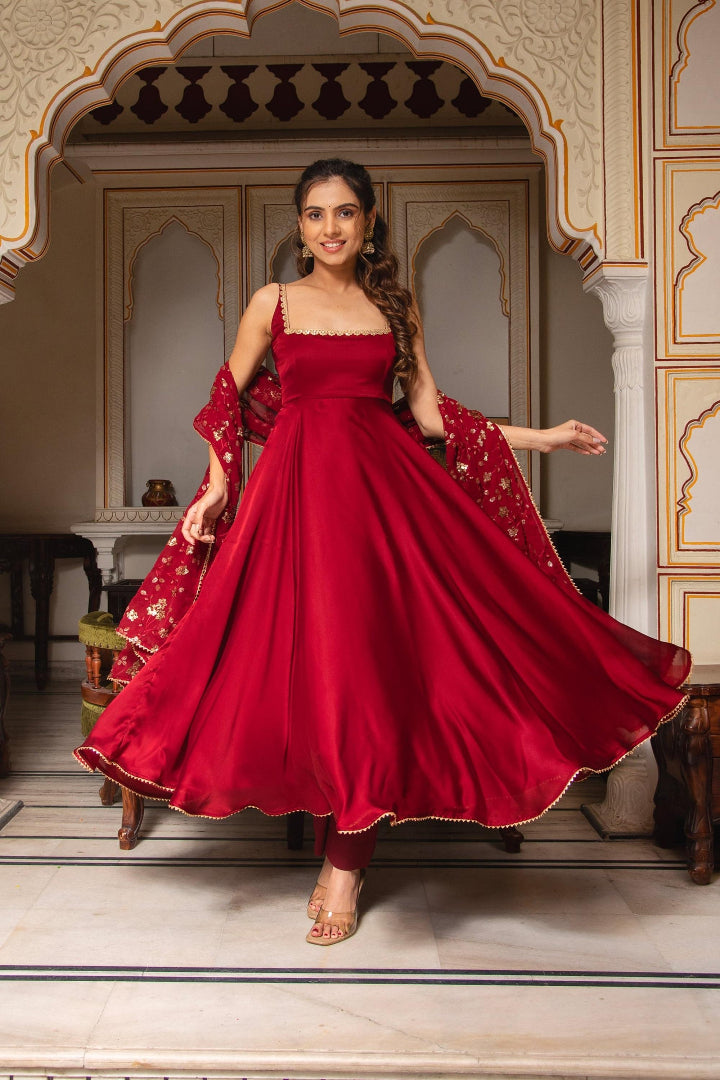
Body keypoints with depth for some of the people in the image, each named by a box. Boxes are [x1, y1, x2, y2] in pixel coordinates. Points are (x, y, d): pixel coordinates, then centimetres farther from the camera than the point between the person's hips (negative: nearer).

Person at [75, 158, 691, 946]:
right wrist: (216, 488, -1)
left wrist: (541, 437, 6)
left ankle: (347, 862, 7)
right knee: (309, 667, -3)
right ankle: (336, 854, 13)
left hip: (386, 488, 1)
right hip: (298, 489, -1)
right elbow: (228, 399, 12)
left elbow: (429, 413, 10)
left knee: (372, 667, -4)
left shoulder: (395, 306, 12)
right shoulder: (272, 304, 9)